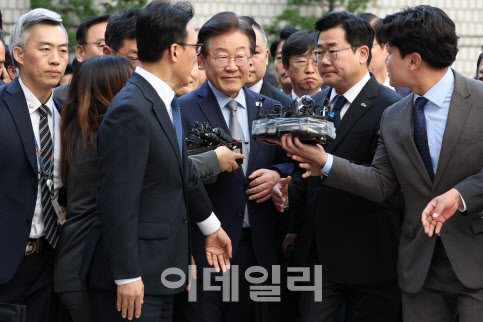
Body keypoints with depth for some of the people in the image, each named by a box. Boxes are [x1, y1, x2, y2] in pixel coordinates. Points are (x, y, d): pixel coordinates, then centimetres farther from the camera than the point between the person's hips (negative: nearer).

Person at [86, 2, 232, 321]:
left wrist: (211, 226, 33)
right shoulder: (130, 111, -20)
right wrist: (127, 277, -21)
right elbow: (118, 199, -22)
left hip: (160, 275, 9)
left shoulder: (166, 103, 10)